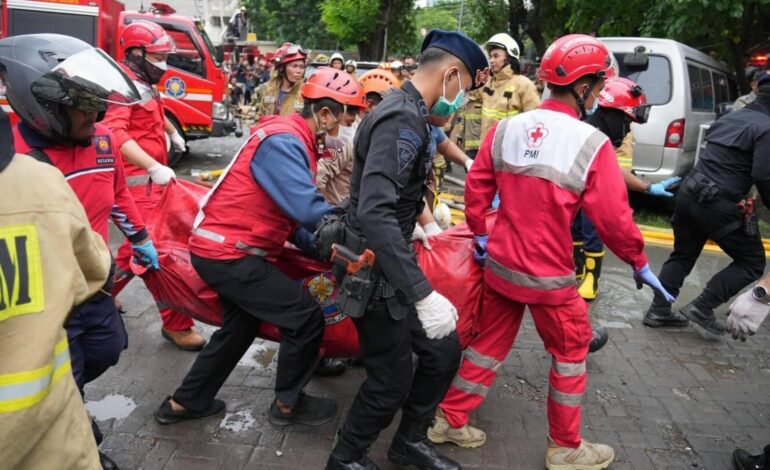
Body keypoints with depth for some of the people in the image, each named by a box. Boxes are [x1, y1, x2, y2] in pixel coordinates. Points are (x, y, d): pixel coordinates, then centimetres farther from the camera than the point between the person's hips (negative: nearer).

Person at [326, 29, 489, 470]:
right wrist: (424, 294, -39)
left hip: (393, 264, 10)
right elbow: (374, 214, -36)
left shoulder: (409, 113, 10)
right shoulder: (402, 119, -23)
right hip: (376, 272, -10)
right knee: (392, 381, 3)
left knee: (444, 351, 14)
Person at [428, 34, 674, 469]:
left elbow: (477, 187, 3)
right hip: (549, 275, -5)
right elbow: (613, 217, -14)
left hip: (500, 263, 5)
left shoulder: (506, 128, -2)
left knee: (490, 342, 21)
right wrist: (639, 262, 1)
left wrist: (480, 235, 17)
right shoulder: (591, 143, -17)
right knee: (571, 353, 16)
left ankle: (450, 419, 31)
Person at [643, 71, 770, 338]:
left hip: (689, 193, 8)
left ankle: (659, 311, 23)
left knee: (682, 256, 21)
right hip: (719, 205, -8)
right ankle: (702, 308, 3)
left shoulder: (730, 118, 15)